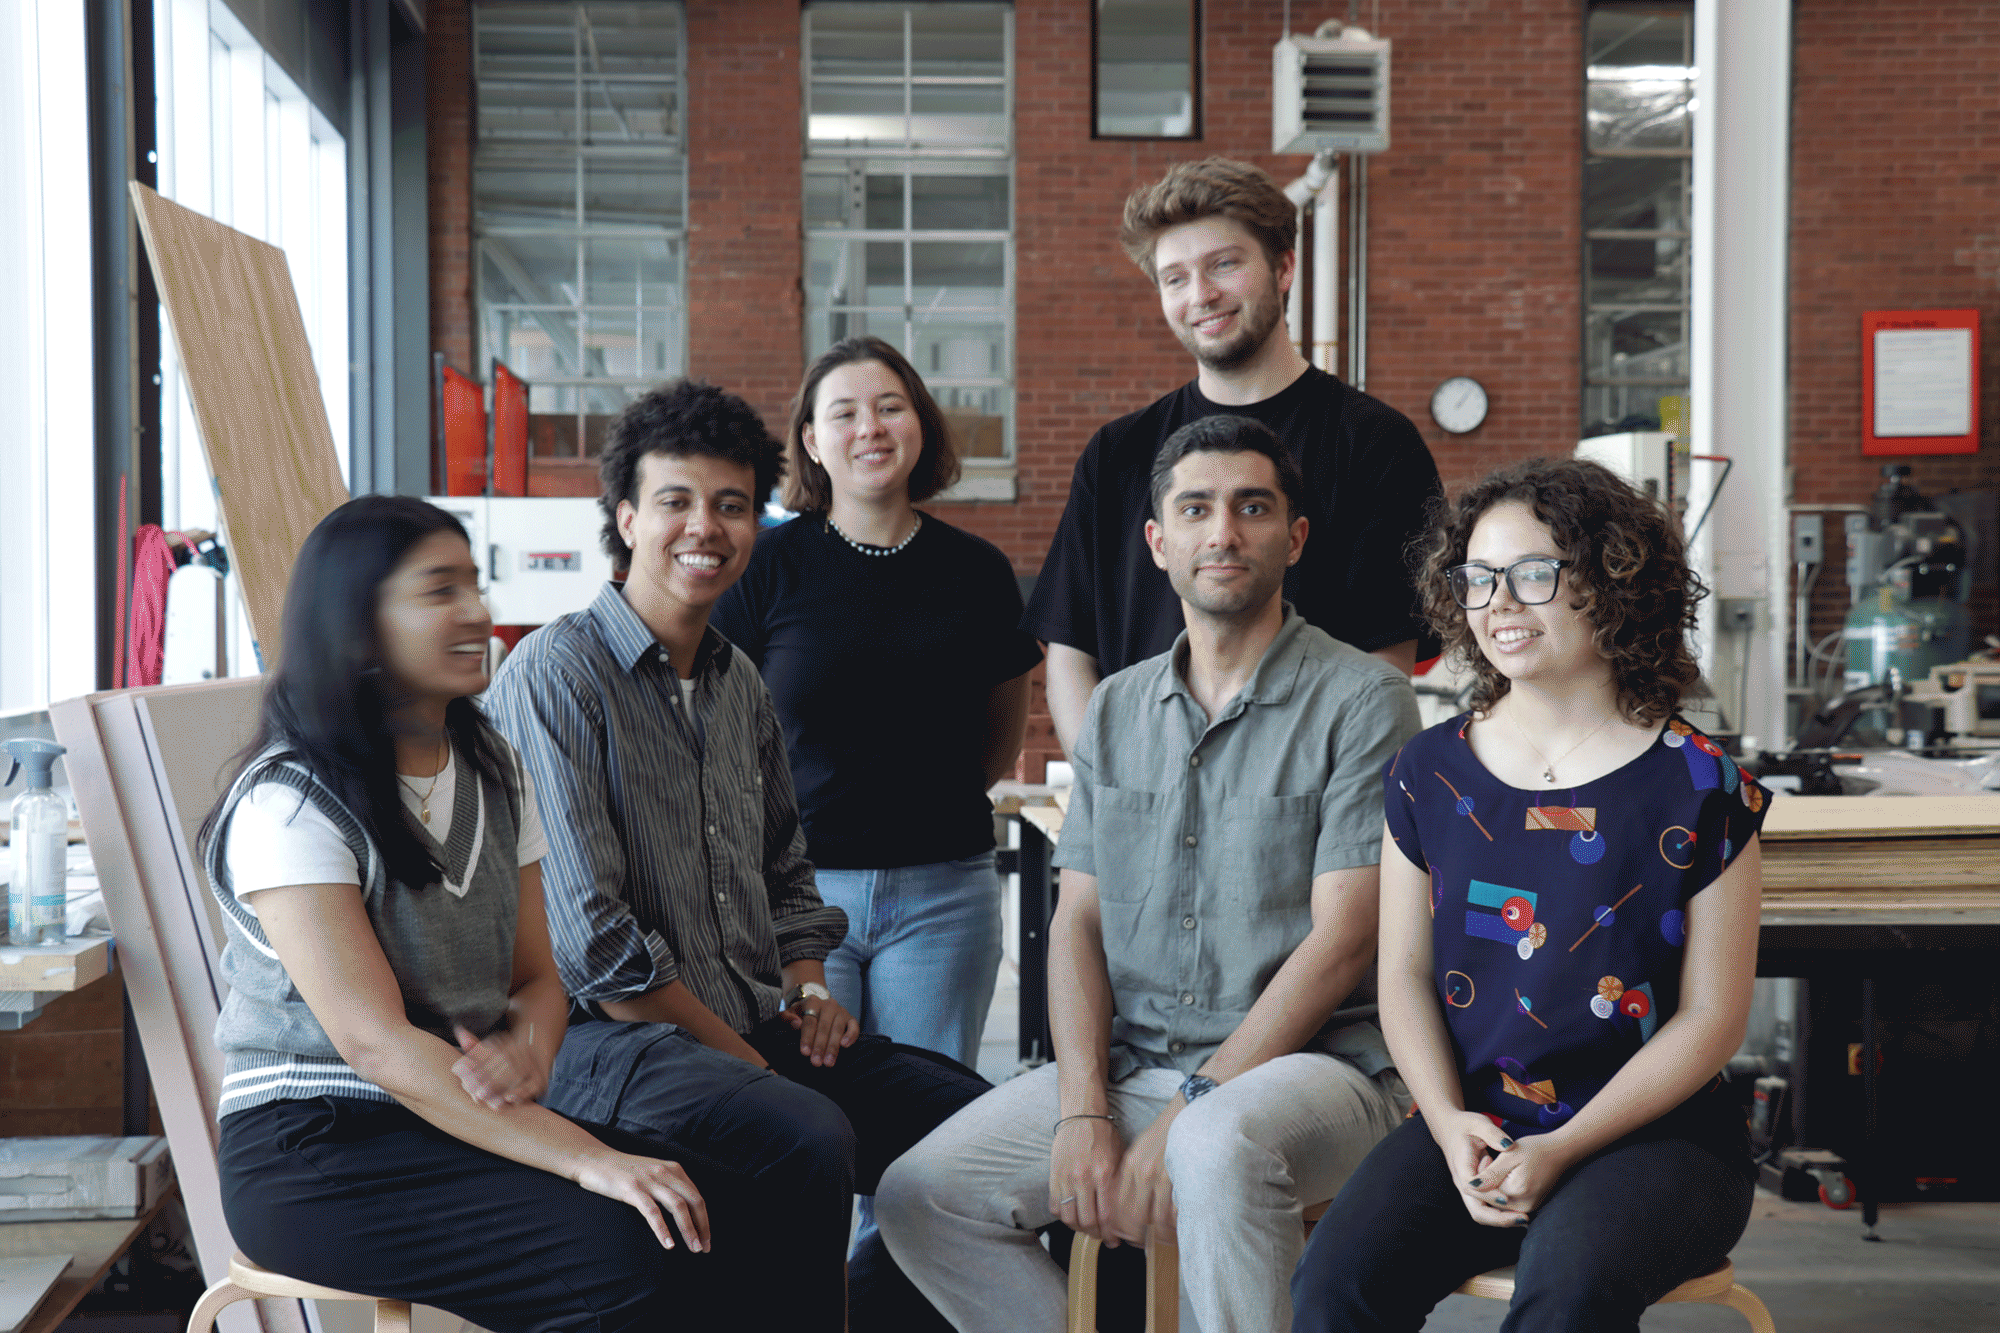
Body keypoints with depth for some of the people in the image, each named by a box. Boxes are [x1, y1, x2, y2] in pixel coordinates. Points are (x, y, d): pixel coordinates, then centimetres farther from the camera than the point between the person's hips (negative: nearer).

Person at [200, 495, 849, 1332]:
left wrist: (526, 1047, -15)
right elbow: (373, 1040, -21)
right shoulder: (292, 803, -13)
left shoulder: (493, 774, 11)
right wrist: (586, 1158, -28)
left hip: (462, 1120, 6)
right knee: (627, 1247, -30)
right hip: (314, 1151, -6)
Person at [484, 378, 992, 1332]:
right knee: (809, 1136, -33)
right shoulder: (556, 672, -9)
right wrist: (746, 1064, -13)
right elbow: (587, 939, -16)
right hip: (604, 1039, -7)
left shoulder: (739, 684, 16)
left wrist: (807, 986, 6)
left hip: (759, 1030, 8)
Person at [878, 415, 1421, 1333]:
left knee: (1220, 1150, -37)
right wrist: (1083, 1110, -7)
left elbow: (1342, 940, -12)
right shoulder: (1115, 710, 13)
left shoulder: (1362, 698, -5)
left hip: (1310, 1060, -5)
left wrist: (1183, 1119, -16)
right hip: (1127, 1061, 5)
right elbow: (1077, 921, 9)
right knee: (920, 1196, -11)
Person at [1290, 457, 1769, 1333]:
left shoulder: (1698, 788, -3)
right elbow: (1404, 974, 8)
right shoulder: (1428, 772, 7)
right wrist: (1450, 1122, -10)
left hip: (1653, 1130, -2)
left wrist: (1560, 1150, -12)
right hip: (1469, 1124, 3)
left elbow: (1711, 1016, -4)